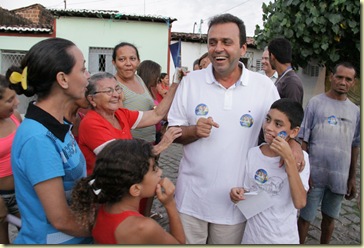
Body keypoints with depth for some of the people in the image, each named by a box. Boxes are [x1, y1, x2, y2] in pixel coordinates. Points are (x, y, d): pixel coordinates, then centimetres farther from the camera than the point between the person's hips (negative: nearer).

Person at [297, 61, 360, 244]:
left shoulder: (355, 110, 9)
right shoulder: (316, 102, -3)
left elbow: (355, 146, 13)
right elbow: (303, 140, -4)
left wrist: (352, 178, 13)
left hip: (340, 176, 3)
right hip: (315, 173, -3)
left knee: (330, 217, 16)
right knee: (306, 217, 5)